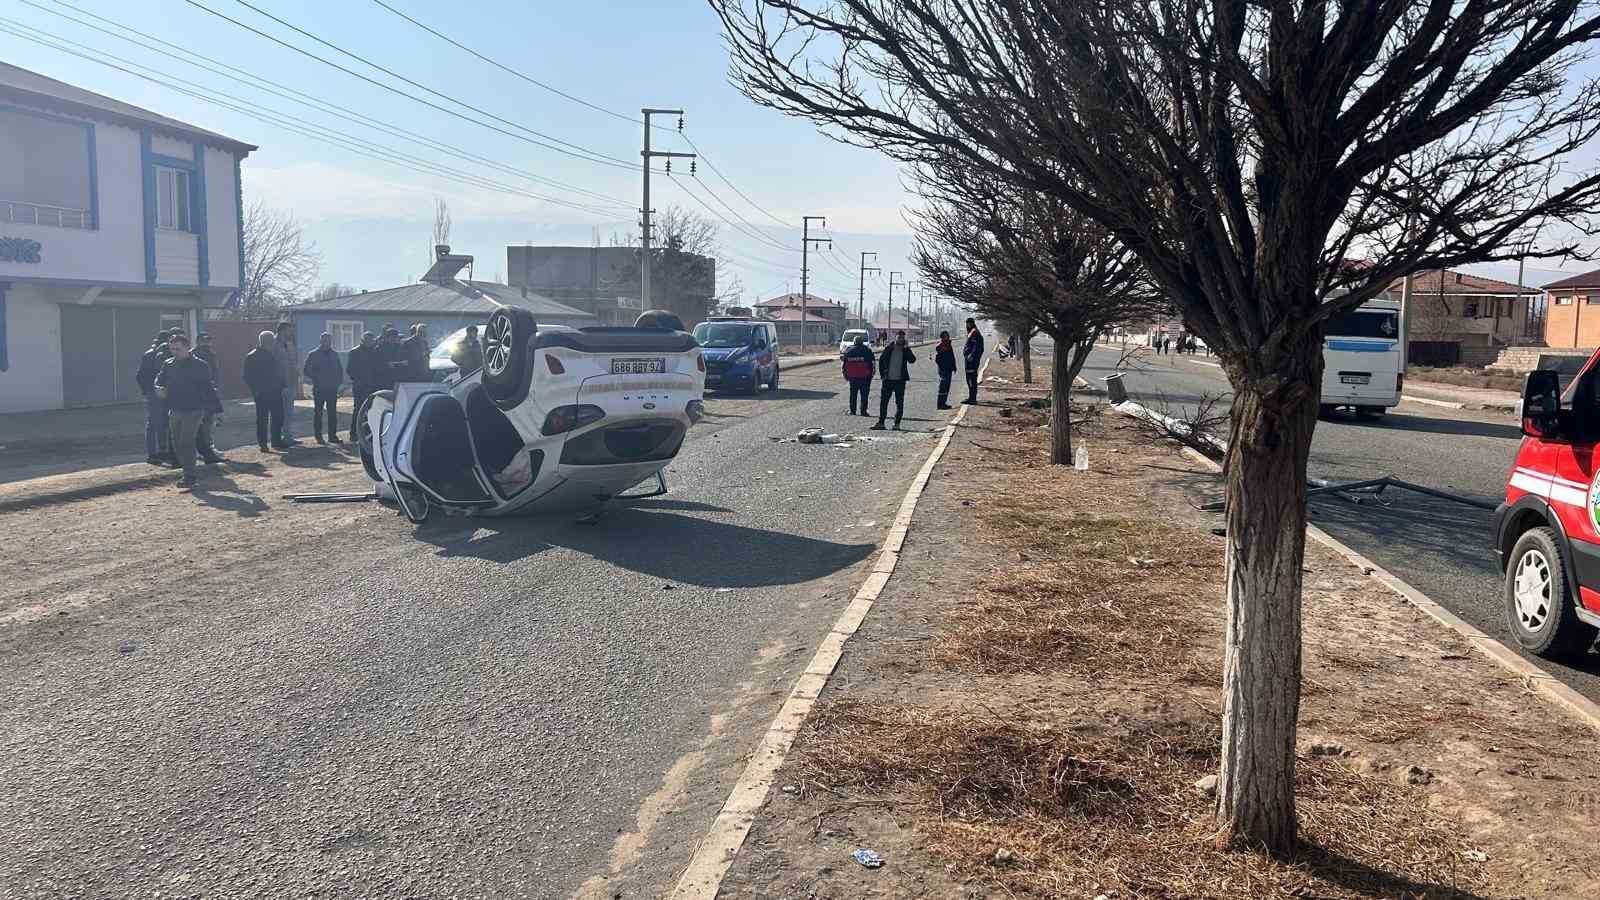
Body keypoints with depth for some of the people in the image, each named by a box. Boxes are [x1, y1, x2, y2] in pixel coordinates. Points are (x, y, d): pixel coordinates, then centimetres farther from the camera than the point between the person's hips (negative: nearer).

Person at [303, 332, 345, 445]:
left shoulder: (334, 354, 12)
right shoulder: (313, 355, 1)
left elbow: (340, 369, 19)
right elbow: (306, 371, 0)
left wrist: (339, 381, 5)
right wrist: (316, 378, -12)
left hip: (332, 389, 3)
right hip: (319, 389, -3)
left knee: (333, 413, 4)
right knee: (318, 412, 3)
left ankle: (332, 435, 10)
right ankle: (318, 436, 8)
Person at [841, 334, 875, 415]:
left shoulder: (848, 350, 7)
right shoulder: (867, 350, -3)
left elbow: (844, 363, 10)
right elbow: (873, 363, -4)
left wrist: (845, 374, 17)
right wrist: (871, 373, 3)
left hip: (852, 376, 3)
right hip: (864, 377, -3)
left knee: (853, 394, 13)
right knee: (864, 394, 2)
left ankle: (852, 410, 13)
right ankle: (863, 411, -1)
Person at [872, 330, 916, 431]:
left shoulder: (906, 350, 2)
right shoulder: (888, 349, 4)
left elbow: (912, 360, -15)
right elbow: (881, 361, 11)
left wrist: (906, 348, -20)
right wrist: (882, 374, 4)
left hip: (900, 380, -1)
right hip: (888, 379, 1)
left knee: (899, 403, 1)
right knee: (883, 401, 2)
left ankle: (897, 424, 7)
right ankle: (881, 423, 8)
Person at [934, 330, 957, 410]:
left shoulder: (949, 345, 14)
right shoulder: (939, 346, -9)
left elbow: (952, 357, 20)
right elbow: (937, 359, -12)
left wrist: (954, 367, 17)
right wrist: (942, 367, -16)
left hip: (949, 369, 8)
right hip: (943, 369, -8)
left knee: (947, 386, 11)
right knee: (943, 386, -9)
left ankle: (944, 403, 17)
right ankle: (940, 404, -7)